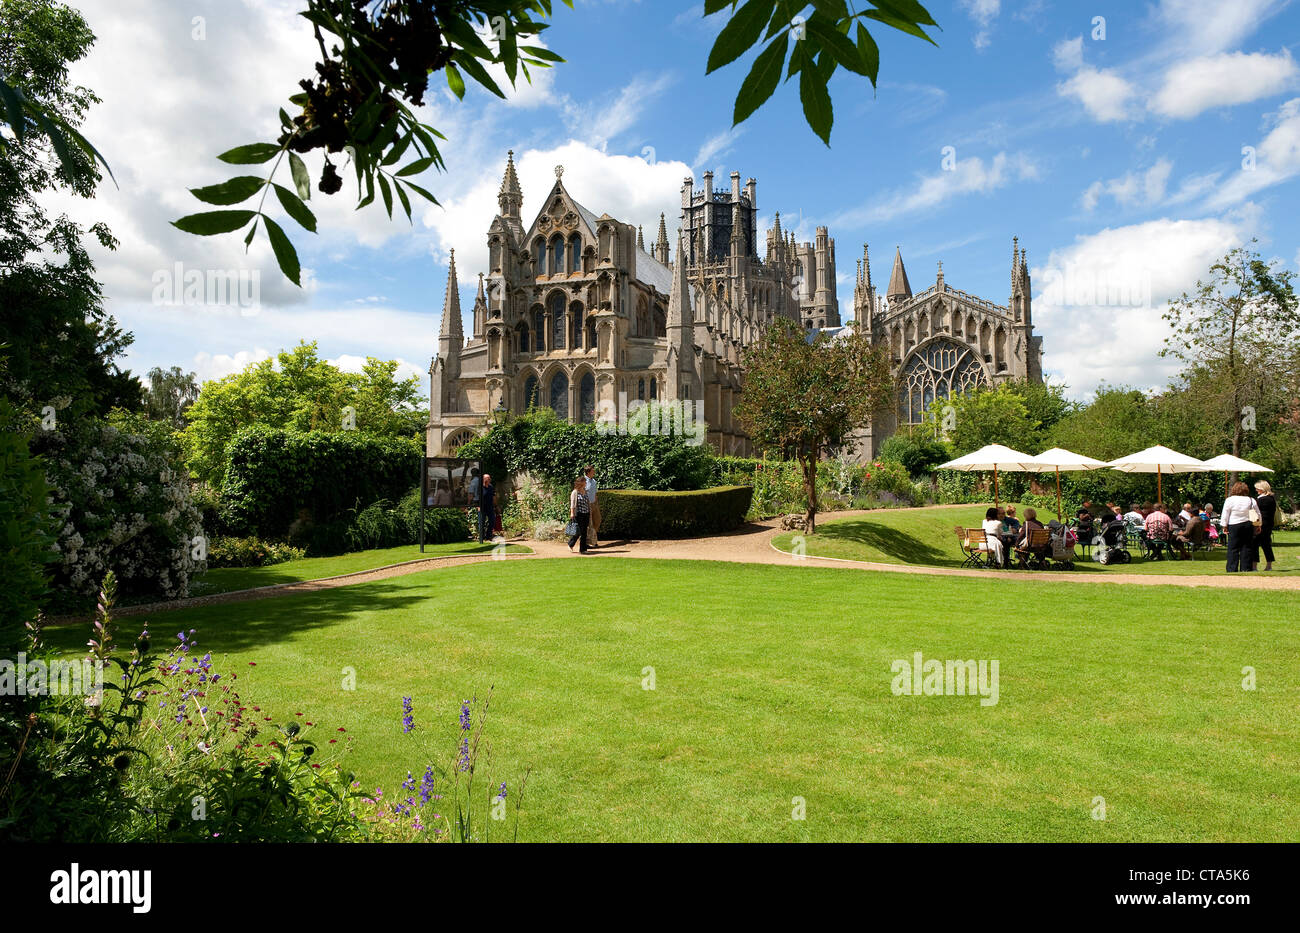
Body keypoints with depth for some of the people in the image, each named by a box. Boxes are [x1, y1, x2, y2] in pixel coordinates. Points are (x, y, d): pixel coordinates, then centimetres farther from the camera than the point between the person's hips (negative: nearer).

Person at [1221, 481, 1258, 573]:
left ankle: (1232, 570, -3)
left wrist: (1224, 526, 4)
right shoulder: (1252, 501, 5)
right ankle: (1246, 569, 7)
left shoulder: (1229, 500, -4)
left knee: (1233, 549, -1)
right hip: (1248, 525, 3)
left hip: (1234, 526, -3)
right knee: (1246, 548, 7)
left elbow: (1225, 515, -4)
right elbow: (1258, 514, 10)